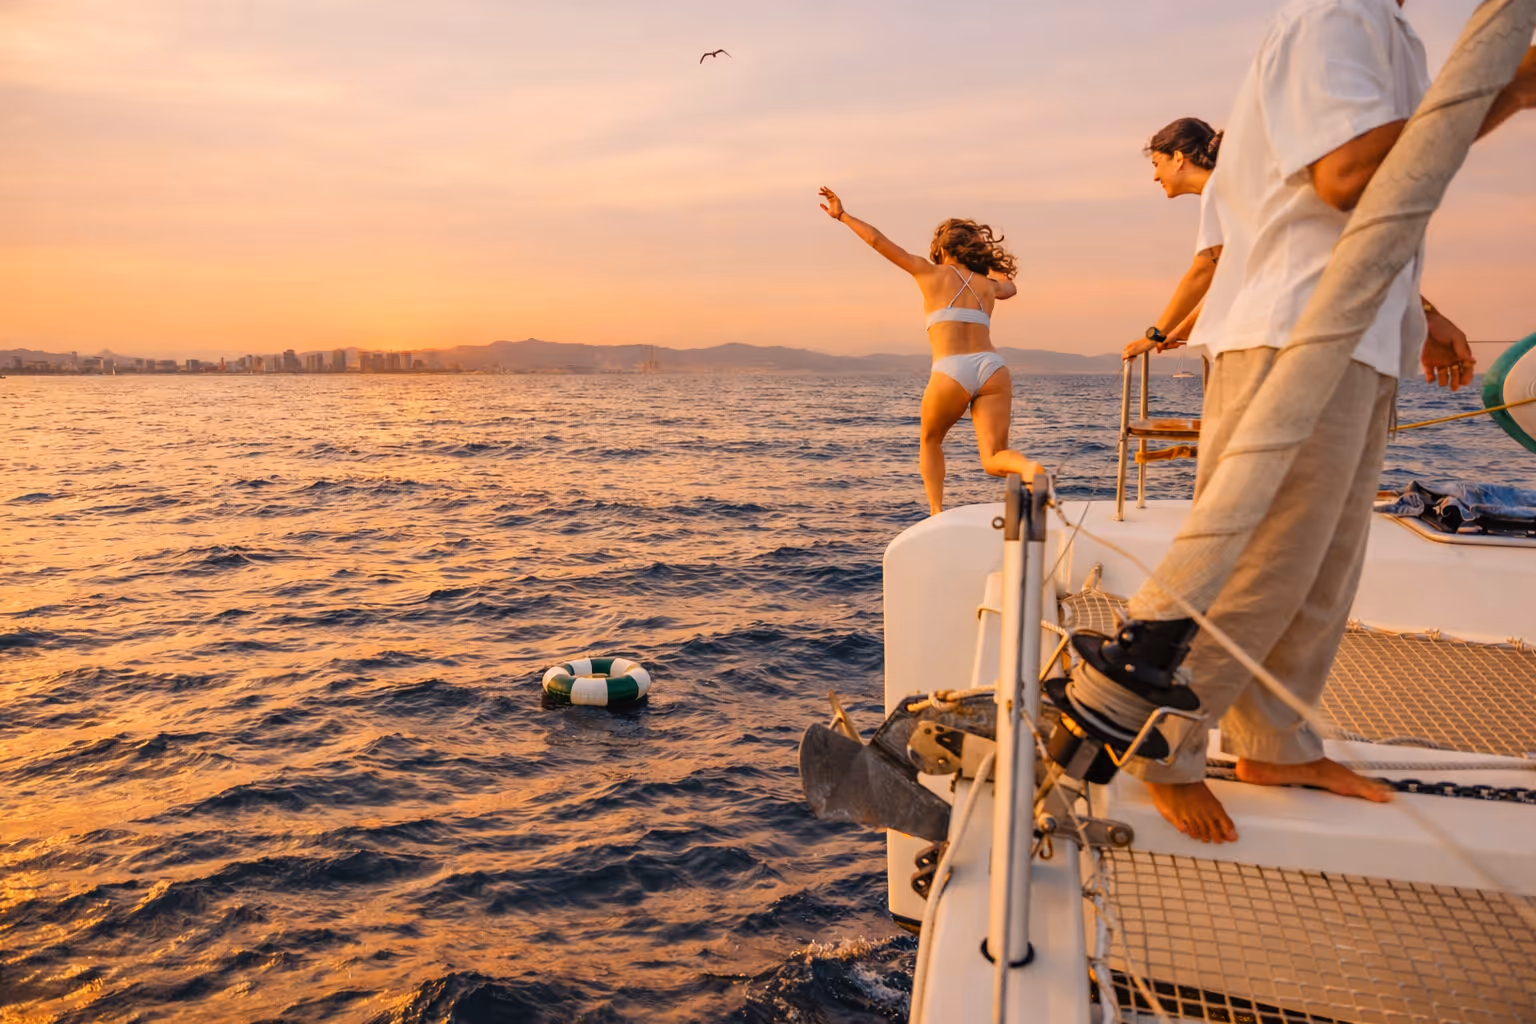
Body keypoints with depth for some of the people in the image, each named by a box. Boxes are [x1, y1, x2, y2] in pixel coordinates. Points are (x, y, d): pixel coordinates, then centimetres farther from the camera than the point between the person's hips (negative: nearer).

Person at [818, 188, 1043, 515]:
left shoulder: (931, 273, 14)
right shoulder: (989, 285, 24)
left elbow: (879, 241, 16)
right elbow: (1010, 287, 50)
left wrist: (843, 215, 25)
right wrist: (991, 264, 64)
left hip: (952, 372, -2)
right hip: (993, 368, 3)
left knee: (930, 442, 24)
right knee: (994, 459, 0)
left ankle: (937, 514, 13)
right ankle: (1029, 467, -35)